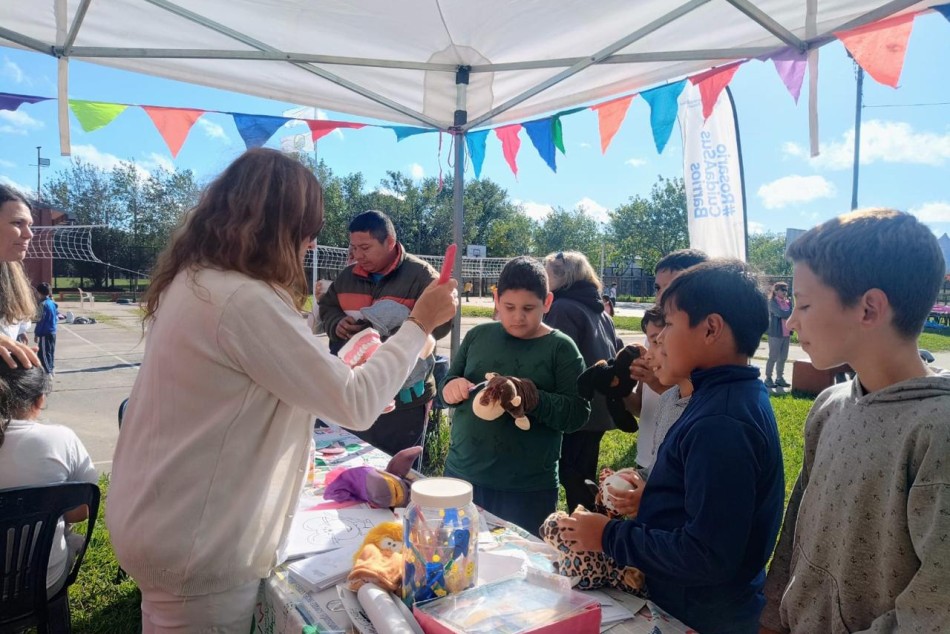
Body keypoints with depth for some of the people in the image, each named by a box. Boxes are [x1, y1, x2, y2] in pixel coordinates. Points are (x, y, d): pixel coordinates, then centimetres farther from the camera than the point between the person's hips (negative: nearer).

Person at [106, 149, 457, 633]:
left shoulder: (190, 279, 3)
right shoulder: (247, 301, -27)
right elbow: (355, 405, -22)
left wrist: (360, 394, 12)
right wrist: (419, 324, -12)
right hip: (196, 549, -9)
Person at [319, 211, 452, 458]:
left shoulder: (421, 275, -10)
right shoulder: (347, 275, 10)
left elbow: (441, 321, -18)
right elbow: (326, 307, 20)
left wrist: (386, 327, -23)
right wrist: (337, 324, -4)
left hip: (403, 399, -6)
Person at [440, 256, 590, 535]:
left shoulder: (561, 348, -5)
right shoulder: (478, 335, 4)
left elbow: (578, 414, -9)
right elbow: (446, 384, 10)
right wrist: (450, 388, -13)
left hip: (527, 489, -3)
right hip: (461, 474, 4)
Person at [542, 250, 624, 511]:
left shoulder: (563, 308, -14)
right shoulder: (600, 311, 13)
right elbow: (618, 352, 19)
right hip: (598, 408, 9)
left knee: (573, 480, 1)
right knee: (585, 479, 19)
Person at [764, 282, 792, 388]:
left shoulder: (788, 302, 14)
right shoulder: (772, 302, -7)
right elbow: (781, 314, -20)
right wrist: (791, 312, -5)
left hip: (786, 334, 7)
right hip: (776, 333, -7)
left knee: (783, 358, 10)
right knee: (773, 357, -2)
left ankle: (780, 378, 20)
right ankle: (768, 379, 6)